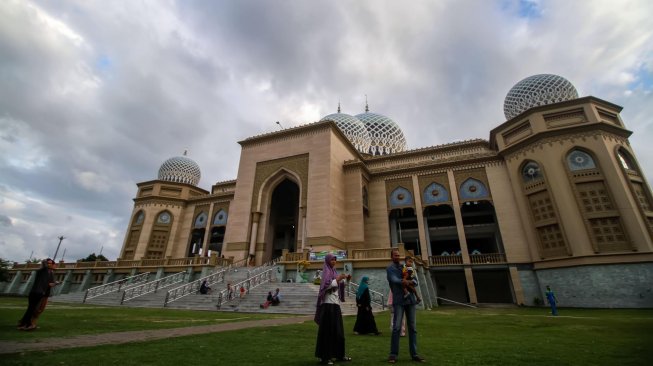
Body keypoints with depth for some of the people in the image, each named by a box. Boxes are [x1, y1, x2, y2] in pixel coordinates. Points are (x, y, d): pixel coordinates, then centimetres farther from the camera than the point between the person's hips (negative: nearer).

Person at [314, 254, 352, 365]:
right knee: (327, 330, -3)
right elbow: (326, 285, -19)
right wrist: (337, 279, -20)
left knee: (338, 330, 12)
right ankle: (324, 357, 4)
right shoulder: (326, 272, -8)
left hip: (335, 303, 8)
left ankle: (339, 354, 22)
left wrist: (342, 280, 5)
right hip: (328, 304, -8)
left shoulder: (334, 271, 15)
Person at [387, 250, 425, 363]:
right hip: (399, 300, -5)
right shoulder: (390, 268, 3)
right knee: (397, 327, -7)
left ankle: (414, 354, 15)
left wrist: (408, 281, -14)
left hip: (410, 299, 5)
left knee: (412, 327, 7)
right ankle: (393, 354, 1)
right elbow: (394, 279, -15)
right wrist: (403, 281, -34)